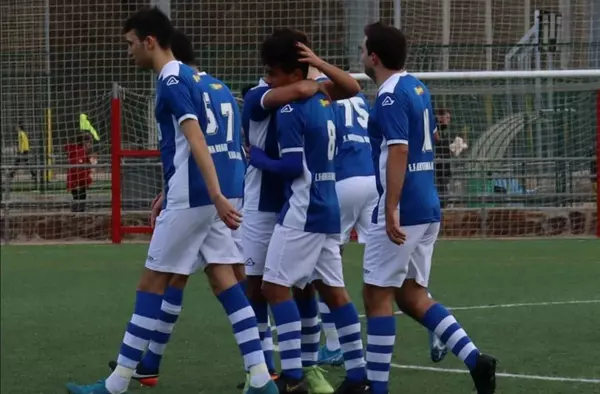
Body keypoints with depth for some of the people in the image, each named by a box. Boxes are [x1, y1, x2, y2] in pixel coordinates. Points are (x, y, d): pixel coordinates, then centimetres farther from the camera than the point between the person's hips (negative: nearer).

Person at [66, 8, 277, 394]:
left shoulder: (172, 82, -10)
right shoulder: (205, 81, 19)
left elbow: (197, 141, -21)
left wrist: (216, 196, -30)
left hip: (193, 199, -8)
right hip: (217, 195, 8)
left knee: (152, 283, -1)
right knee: (223, 279, 7)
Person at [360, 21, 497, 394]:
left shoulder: (390, 97, -15)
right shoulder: (417, 87, 13)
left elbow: (398, 151, -24)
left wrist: (391, 210, -28)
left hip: (402, 212, -9)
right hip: (428, 208, 9)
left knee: (378, 296, -2)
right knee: (412, 296, 13)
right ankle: (475, 360, 0)